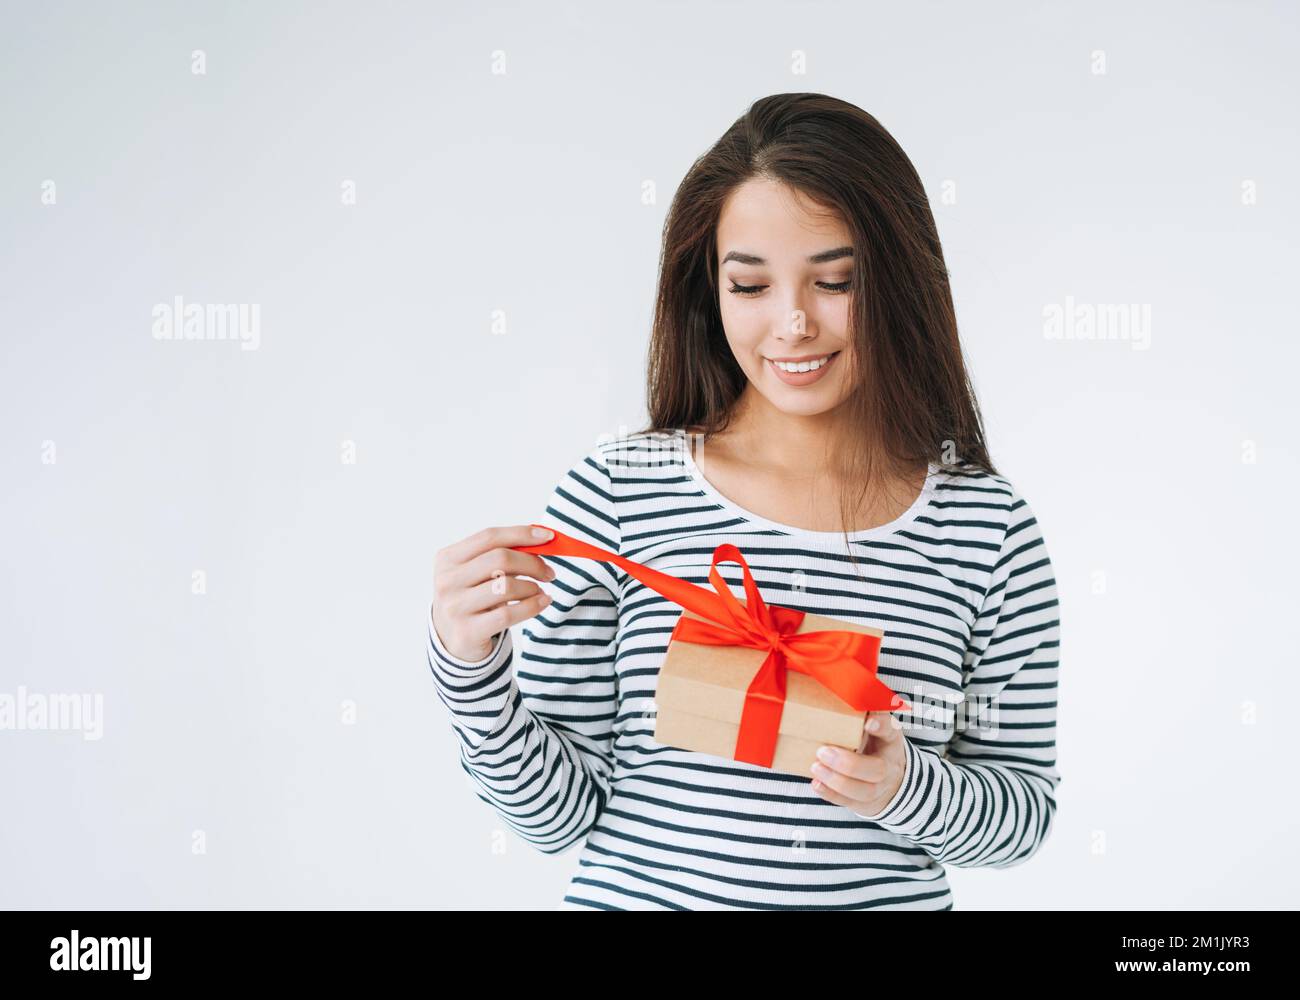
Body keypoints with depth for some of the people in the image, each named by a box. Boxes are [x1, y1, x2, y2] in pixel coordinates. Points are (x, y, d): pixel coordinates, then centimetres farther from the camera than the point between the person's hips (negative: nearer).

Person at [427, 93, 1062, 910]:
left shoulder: (987, 523, -7)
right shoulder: (614, 495, -11)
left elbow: (1025, 812, -1)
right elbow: (560, 812, -7)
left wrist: (906, 789, -18)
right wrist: (468, 665, -22)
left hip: (893, 896, 1)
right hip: (637, 889, 0)